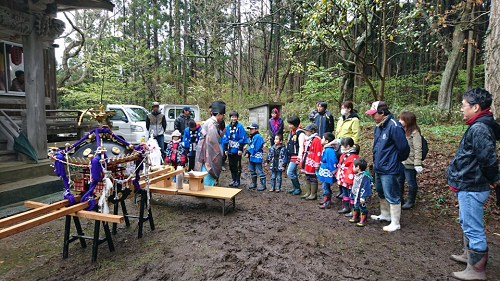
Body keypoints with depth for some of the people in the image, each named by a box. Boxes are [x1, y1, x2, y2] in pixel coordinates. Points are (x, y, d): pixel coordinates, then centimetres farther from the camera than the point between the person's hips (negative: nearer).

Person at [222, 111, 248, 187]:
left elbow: (242, 138, -10)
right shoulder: (227, 127, 7)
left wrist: (240, 149, -14)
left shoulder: (240, 126, -8)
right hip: (230, 150, 5)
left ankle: (237, 181, 15)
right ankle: (233, 180, 25)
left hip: (237, 150, -5)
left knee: (237, 166, 4)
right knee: (231, 165, 13)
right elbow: (225, 138, 10)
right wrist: (225, 149, 7)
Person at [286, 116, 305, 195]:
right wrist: (286, 155, 22)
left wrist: (299, 157, -25)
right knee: (293, 173, 15)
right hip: (290, 156, 8)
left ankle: (298, 188, 3)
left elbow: (301, 146, -19)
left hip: (295, 156, -8)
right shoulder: (290, 132, 13)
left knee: (290, 172, -11)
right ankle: (295, 188, 27)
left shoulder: (300, 133, -13)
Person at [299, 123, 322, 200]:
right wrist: (302, 162, 19)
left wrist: (316, 165, -20)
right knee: (307, 178, 17)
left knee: (313, 179, 2)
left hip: (312, 164, -9)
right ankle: (308, 193, 28)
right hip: (306, 163, 9)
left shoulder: (316, 140, -16)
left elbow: (318, 153, -19)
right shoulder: (306, 140, 13)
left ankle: (313, 194, 13)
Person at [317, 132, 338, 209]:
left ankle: (327, 203, 7)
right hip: (325, 172, 10)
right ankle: (327, 200, 33)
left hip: (327, 172, -10)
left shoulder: (329, 150, -23)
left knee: (325, 186, -2)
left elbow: (332, 162, -25)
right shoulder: (326, 149, 8)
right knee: (326, 186, 19)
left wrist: (333, 172, -21)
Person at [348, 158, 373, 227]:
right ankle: (355, 217, 36)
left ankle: (363, 220, 15)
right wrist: (352, 194, 24)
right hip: (356, 195, 9)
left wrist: (363, 197, -26)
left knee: (362, 208, 3)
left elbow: (365, 188, -26)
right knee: (355, 207, 20)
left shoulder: (365, 176, -24)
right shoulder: (356, 175, 8)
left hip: (361, 197, -9)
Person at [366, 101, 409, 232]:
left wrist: (396, 161, -2)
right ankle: (385, 214, 41)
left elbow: (403, 148, -18)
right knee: (381, 193, 23)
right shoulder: (378, 126, 8)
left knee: (392, 196, 1)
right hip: (378, 167, 10)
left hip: (389, 169, -10)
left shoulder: (394, 126, -21)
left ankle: (395, 223, 14)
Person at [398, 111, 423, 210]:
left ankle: (410, 201, 23)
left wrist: (418, 164, -19)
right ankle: (399, 199, 32)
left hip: (409, 163, -8)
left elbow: (418, 149, -17)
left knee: (411, 183, 9)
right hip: (400, 162, 8)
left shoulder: (414, 133, -15)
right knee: (399, 181, 17)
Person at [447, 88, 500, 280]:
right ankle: (469, 255, 42)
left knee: (473, 228, 2)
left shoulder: (479, 129, -22)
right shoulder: (479, 126, 9)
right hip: (469, 186, 11)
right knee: (467, 223, 25)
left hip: (471, 189, -11)